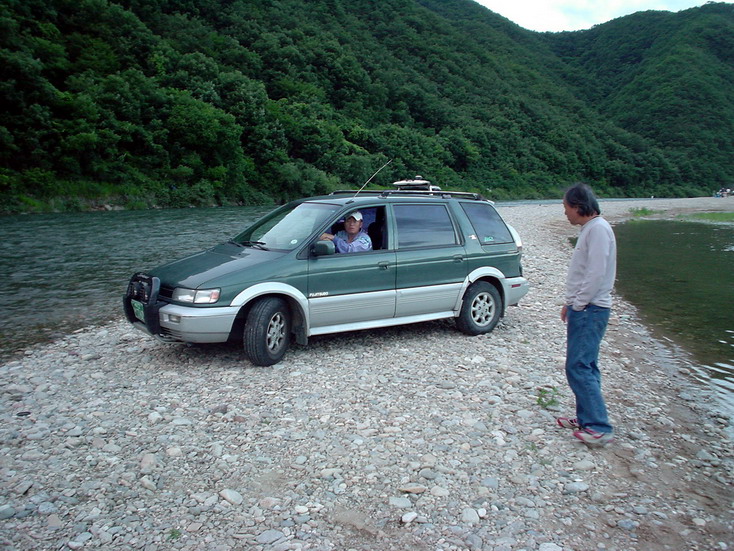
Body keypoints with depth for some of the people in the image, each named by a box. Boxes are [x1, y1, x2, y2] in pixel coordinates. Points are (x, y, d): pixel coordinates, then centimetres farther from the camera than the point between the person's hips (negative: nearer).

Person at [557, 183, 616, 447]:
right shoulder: (589, 229, 16)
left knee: (579, 367, -9)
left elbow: (597, 273, -22)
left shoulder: (598, 229, -15)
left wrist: (579, 304, -15)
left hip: (590, 310, -10)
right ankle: (586, 418, 22)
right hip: (583, 308, 10)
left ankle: (599, 428, -5)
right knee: (585, 367, 14)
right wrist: (571, 302, 16)